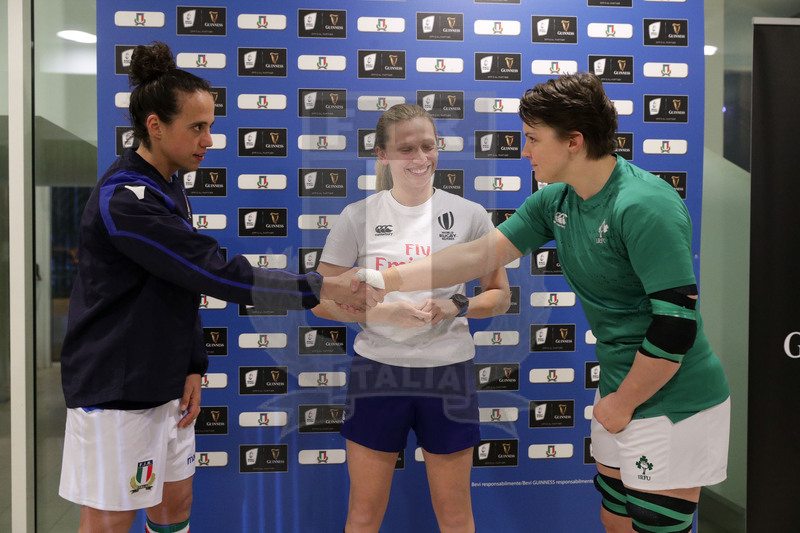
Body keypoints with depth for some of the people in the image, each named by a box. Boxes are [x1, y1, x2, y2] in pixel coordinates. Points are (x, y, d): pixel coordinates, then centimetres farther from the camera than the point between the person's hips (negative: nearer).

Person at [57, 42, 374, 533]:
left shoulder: (170, 188, 8)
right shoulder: (125, 201, -22)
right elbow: (221, 275, -26)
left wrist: (194, 366, 5)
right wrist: (321, 289, -22)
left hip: (165, 383, 8)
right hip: (115, 388, -8)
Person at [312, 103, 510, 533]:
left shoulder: (469, 215, -1)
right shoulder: (357, 217, -3)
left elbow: (500, 296, 6)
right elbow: (321, 301, 0)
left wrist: (456, 307, -14)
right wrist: (385, 312, -16)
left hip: (448, 371, 1)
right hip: (377, 370, 0)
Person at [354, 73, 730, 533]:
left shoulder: (644, 205, -23)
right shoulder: (555, 201, 2)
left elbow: (676, 324, -24)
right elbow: (481, 255, 2)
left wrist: (621, 404, -12)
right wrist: (383, 279, 0)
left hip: (673, 406, -7)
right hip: (621, 393, 8)